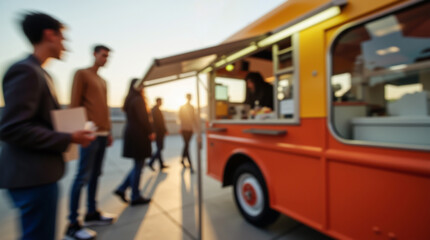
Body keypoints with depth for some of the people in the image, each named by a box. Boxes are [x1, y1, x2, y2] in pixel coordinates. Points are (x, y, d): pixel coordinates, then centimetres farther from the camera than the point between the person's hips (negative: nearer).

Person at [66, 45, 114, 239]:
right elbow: (74, 104, -7)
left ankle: (92, 213, 20)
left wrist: (108, 131, 15)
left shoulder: (103, 81, 22)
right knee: (83, 177, -5)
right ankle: (72, 224, 6)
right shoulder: (81, 74, 1)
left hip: (102, 134, 7)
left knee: (95, 174, 10)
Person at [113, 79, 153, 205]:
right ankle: (135, 197, 11)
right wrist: (150, 132, -12)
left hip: (131, 134, 9)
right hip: (139, 135, -9)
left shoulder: (129, 100, 16)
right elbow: (143, 118, -18)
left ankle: (122, 189, 17)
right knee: (138, 166, 0)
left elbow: (132, 118, 14)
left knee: (138, 165, 17)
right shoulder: (138, 99, -12)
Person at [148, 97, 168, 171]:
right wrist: (165, 130, -12)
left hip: (156, 131, 10)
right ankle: (150, 163, -4)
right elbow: (160, 122, -18)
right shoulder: (157, 110, -14)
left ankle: (161, 165, 18)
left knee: (159, 148, 12)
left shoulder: (153, 109, 14)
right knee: (160, 148, -4)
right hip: (159, 132, -10)